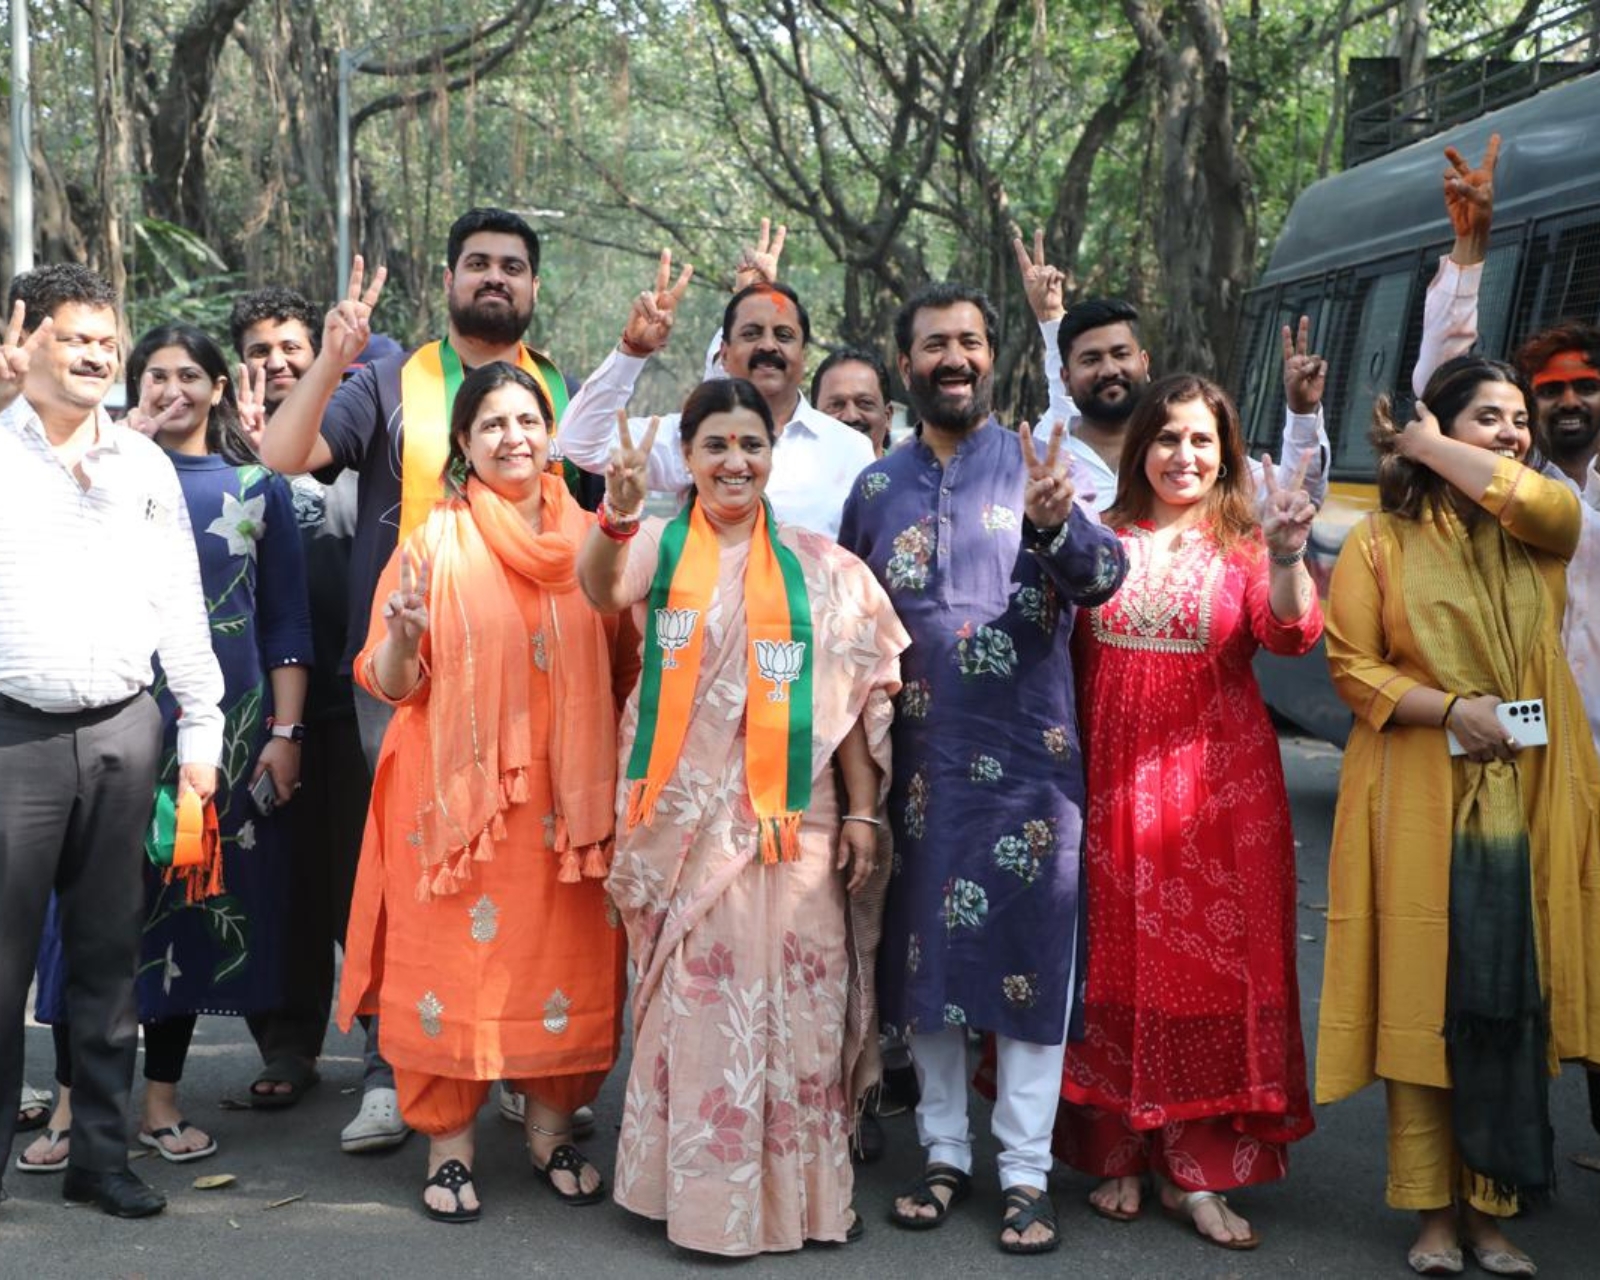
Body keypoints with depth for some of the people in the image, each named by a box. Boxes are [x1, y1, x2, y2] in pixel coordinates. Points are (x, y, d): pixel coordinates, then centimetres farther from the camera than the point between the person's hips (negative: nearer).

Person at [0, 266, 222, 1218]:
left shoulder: (145, 464, 13)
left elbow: (179, 604, 13)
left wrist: (203, 727, 7)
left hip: (124, 732, 3)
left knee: (109, 956, 9)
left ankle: (103, 1155, 18)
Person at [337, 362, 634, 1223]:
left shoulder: (588, 538, 9)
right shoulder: (435, 541, 1)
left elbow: (623, 670, 17)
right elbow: (389, 682, -2)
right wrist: (403, 638, -21)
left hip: (564, 796, 3)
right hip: (457, 792, -3)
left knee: (566, 961, 5)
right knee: (455, 962, -1)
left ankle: (551, 1127, 21)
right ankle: (448, 1145, 12)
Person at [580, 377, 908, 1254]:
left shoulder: (817, 568, 7)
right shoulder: (656, 549, 3)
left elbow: (854, 698, 6)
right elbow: (601, 588, -21)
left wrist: (861, 811, -1)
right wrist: (617, 515, -41)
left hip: (791, 819, 1)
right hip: (686, 818, -1)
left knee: (793, 999, 4)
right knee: (695, 1002, 2)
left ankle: (802, 1189, 17)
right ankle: (704, 1191, 13)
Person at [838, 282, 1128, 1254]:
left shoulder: (1041, 466, 0)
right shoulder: (878, 488, 8)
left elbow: (1104, 575, -15)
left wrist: (1053, 522, -37)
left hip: (1029, 760, -2)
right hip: (922, 762, 3)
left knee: (1029, 955, 1)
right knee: (925, 954, 9)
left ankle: (1026, 1170, 11)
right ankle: (946, 1153, 23)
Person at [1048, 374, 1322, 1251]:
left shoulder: (1245, 547, 2)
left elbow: (1292, 635, -14)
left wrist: (1288, 556, -32)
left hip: (1215, 785, -1)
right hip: (1109, 782, 1)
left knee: (1209, 968, 1)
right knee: (1114, 967, 6)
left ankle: (1192, 1171, 11)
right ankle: (1117, 1155, 18)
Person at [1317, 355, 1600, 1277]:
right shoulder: (1382, 543, 2)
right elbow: (1352, 666, -3)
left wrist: (1429, 447, -4)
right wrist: (1448, 707, -17)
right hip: (1423, 804, -2)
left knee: (1513, 1003, 4)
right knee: (1425, 1001, 1)